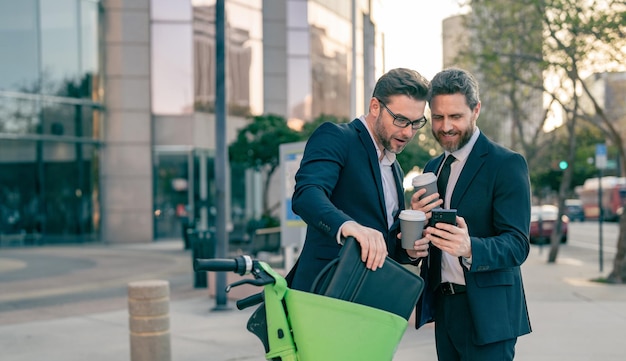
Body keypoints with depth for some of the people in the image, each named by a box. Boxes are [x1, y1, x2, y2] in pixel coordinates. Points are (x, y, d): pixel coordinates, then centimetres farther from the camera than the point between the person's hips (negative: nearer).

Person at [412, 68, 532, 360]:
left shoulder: (507, 164, -8)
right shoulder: (433, 168, 13)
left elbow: (517, 245, -16)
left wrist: (469, 248, -35)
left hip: (486, 312, -6)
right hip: (443, 307, 6)